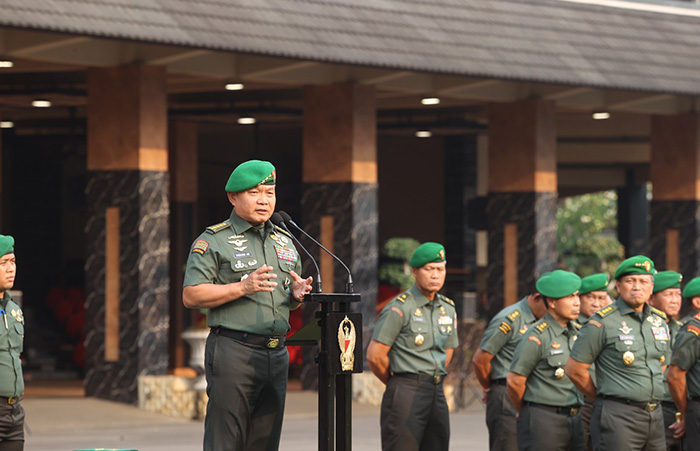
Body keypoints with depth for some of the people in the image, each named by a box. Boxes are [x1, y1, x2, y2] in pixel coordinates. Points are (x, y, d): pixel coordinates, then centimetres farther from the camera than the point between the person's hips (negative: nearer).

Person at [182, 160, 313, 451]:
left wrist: (296, 296, 2)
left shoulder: (284, 242, 19)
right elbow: (191, 296, -9)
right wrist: (242, 287, -18)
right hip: (233, 352, -6)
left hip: (276, 353, 6)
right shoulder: (213, 241, -1)